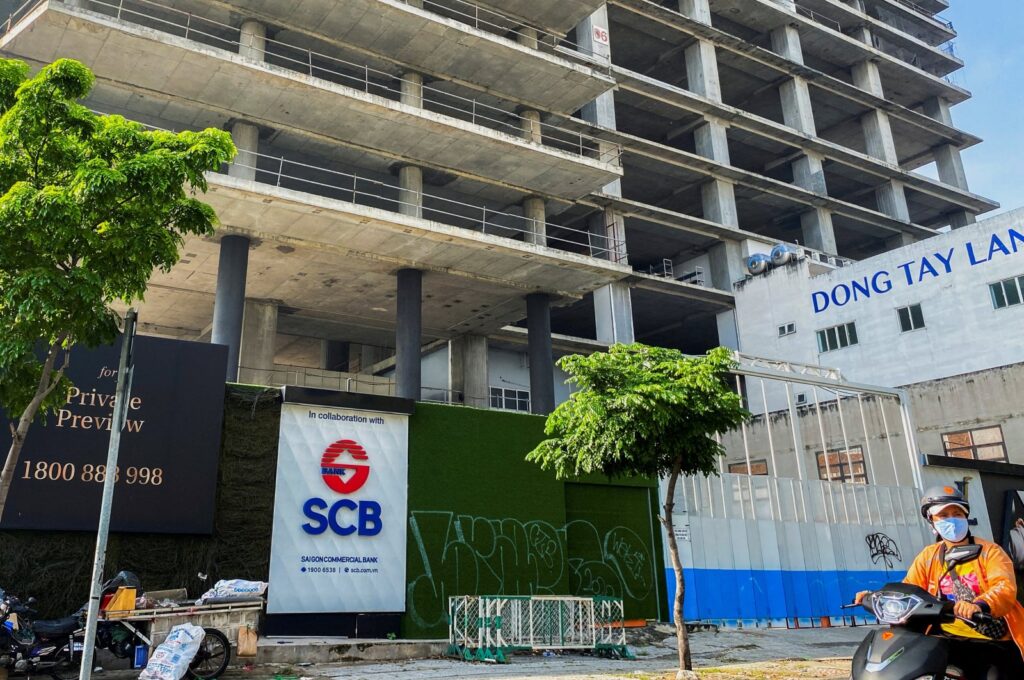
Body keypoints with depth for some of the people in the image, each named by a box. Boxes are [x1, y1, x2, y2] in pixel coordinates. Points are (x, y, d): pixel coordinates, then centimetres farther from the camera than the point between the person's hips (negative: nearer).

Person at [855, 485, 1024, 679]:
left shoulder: (989, 551, 0)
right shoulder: (929, 556, 12)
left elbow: (1006, 587, -17)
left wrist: (979, 605, -38)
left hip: (995, 642, -2)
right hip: (948, 639, 2)